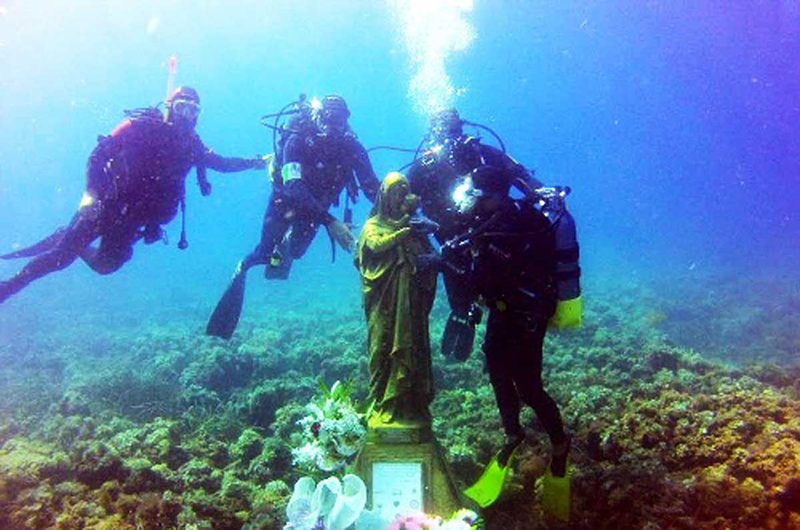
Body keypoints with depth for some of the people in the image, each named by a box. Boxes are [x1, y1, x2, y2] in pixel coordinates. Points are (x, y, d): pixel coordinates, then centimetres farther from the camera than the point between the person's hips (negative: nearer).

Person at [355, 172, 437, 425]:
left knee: (414, 349, 1)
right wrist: (404, 228, -18)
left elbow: (429, 253, 7)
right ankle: (383, 404, 3)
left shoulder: (414, 226, 19)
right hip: (385, 301, -3)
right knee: (384, 348, -4)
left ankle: (413, 403, 9)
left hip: (411, 301, 3)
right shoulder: (373, 224, 11)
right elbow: (376, 244, -12)